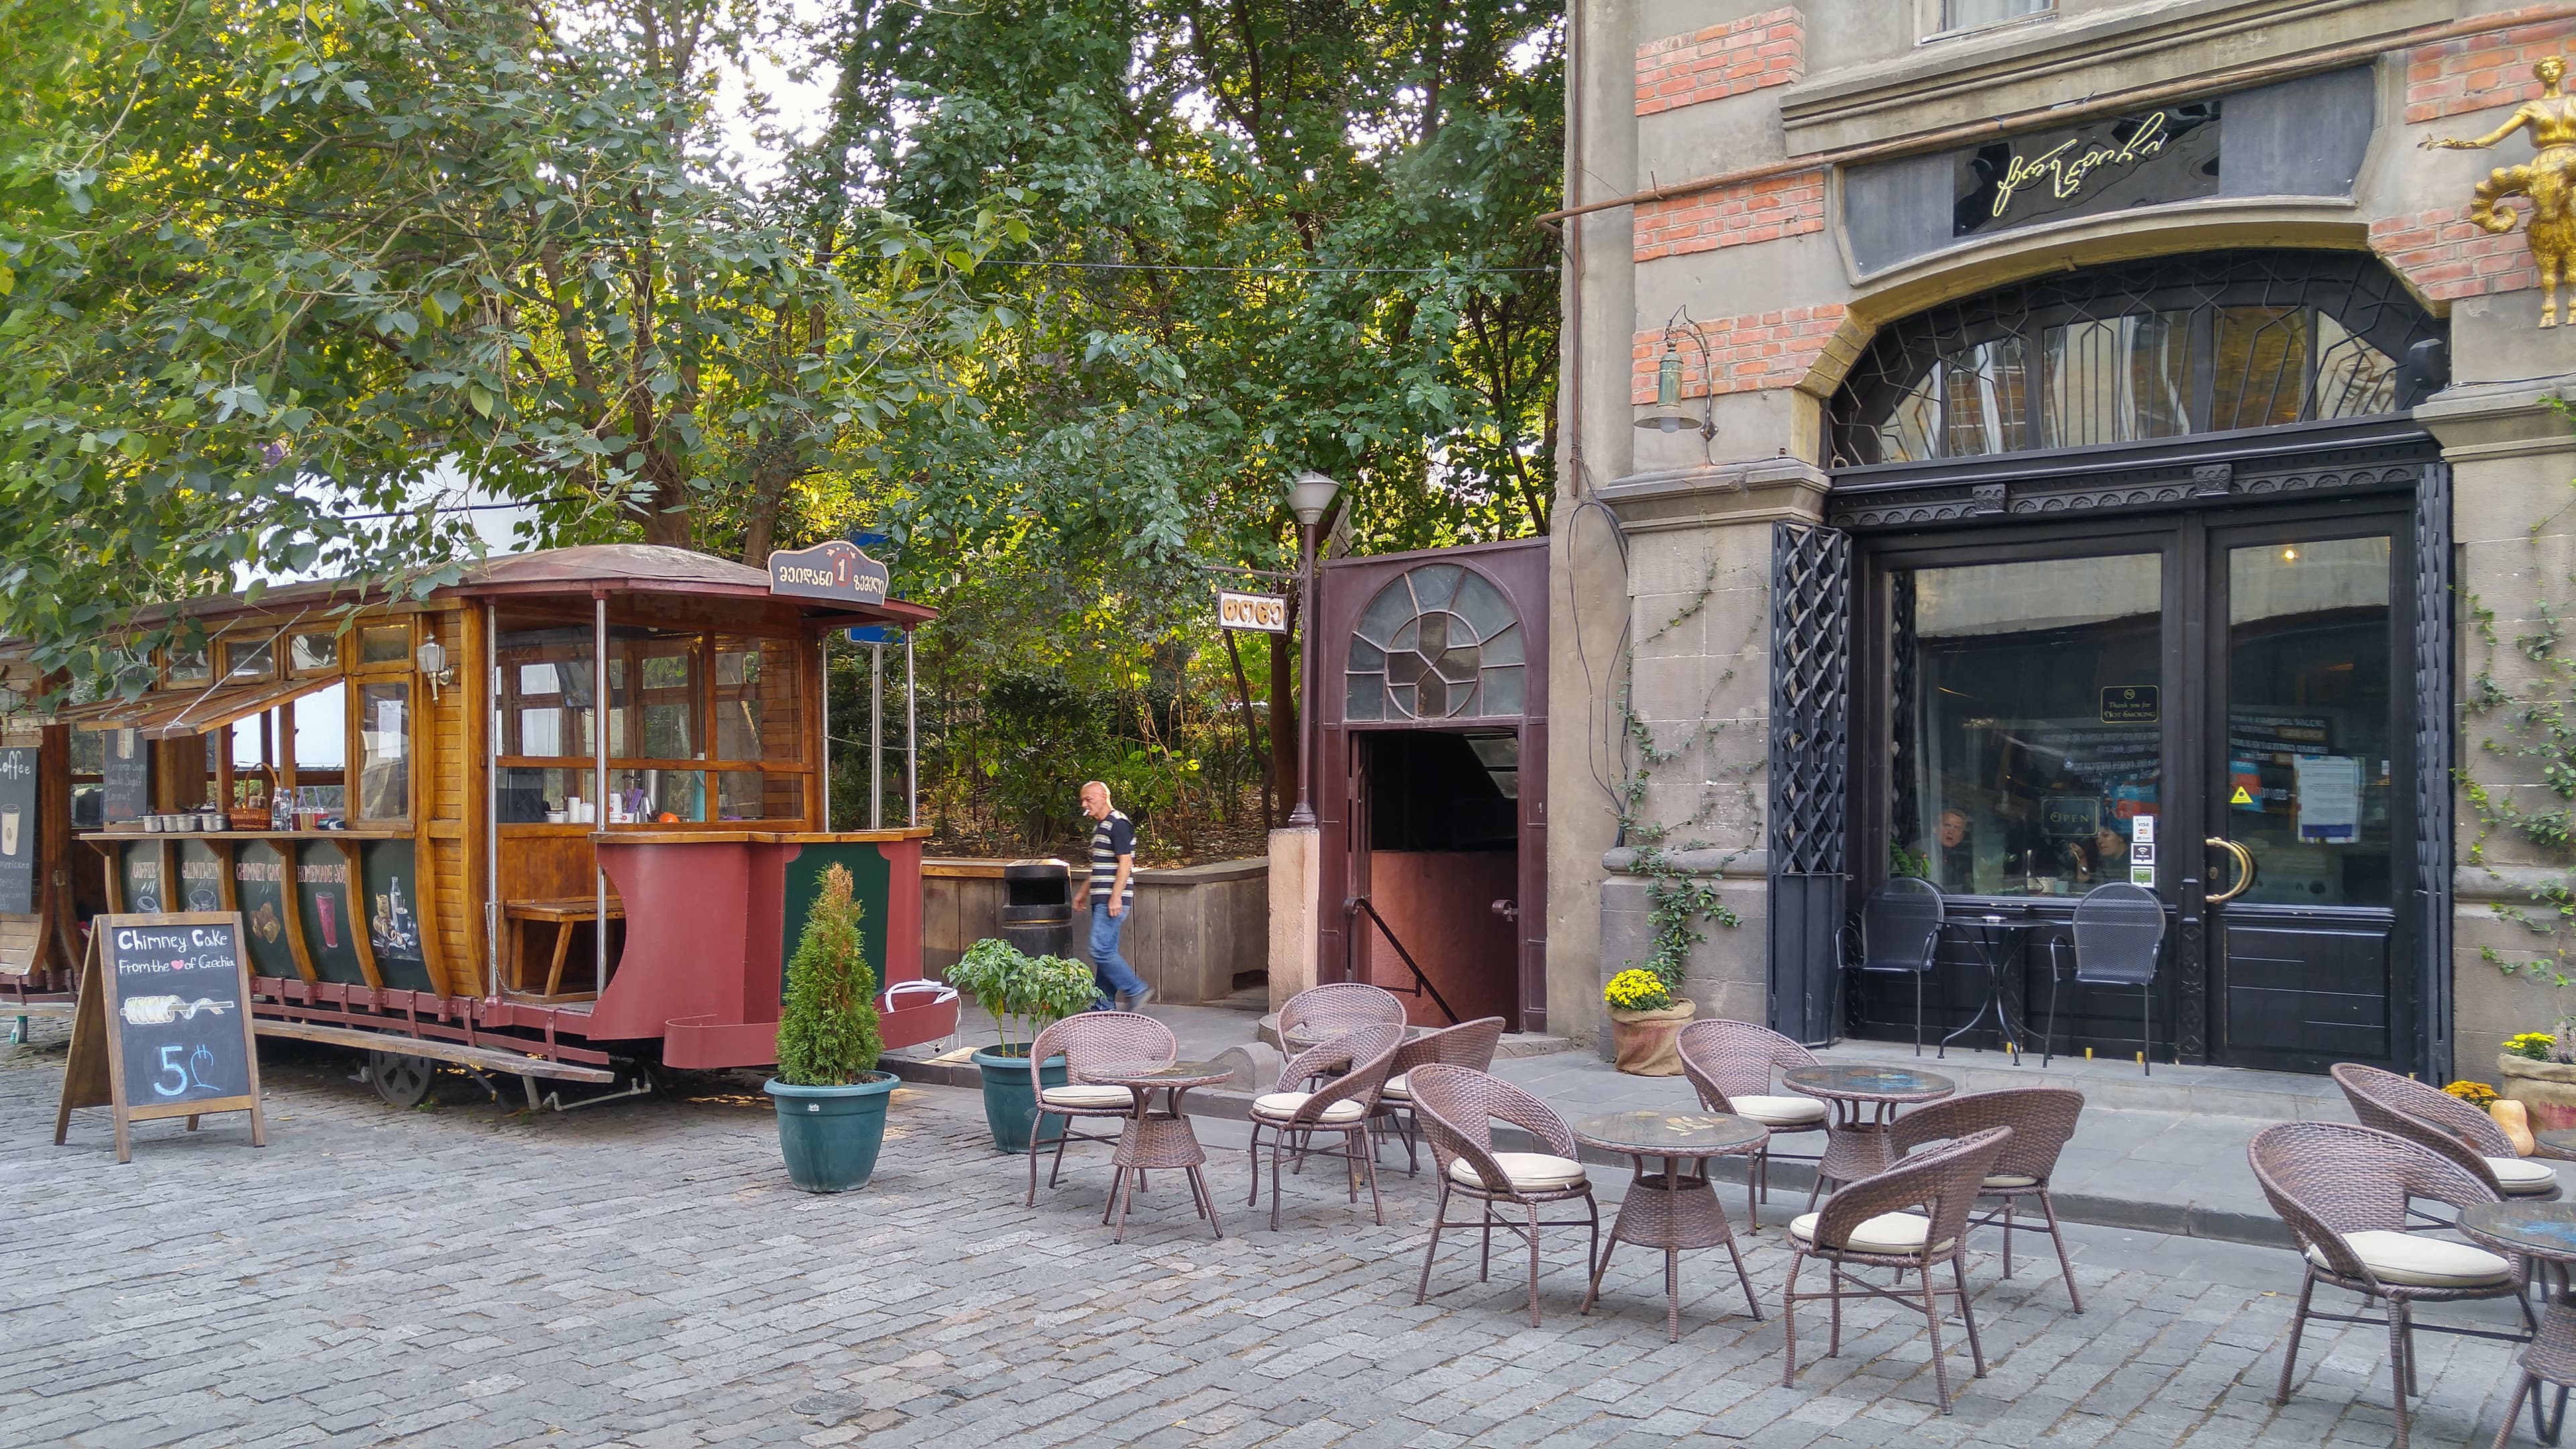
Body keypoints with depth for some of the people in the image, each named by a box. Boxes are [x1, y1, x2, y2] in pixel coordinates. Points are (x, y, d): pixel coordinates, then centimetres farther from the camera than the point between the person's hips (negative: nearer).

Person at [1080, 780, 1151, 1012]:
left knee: (1101, 950, -13)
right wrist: (1084, 893, 27)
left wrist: (1115, 897, -23)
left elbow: (1125, 863, -19)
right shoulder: (1100, 825, 19)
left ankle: (1137, 990, -6)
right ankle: (1103, 1005, 14)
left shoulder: (1117, 824, -13)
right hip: (1101, 900, 10)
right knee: (1105, 952, 10)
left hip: (1113, 901, -10)